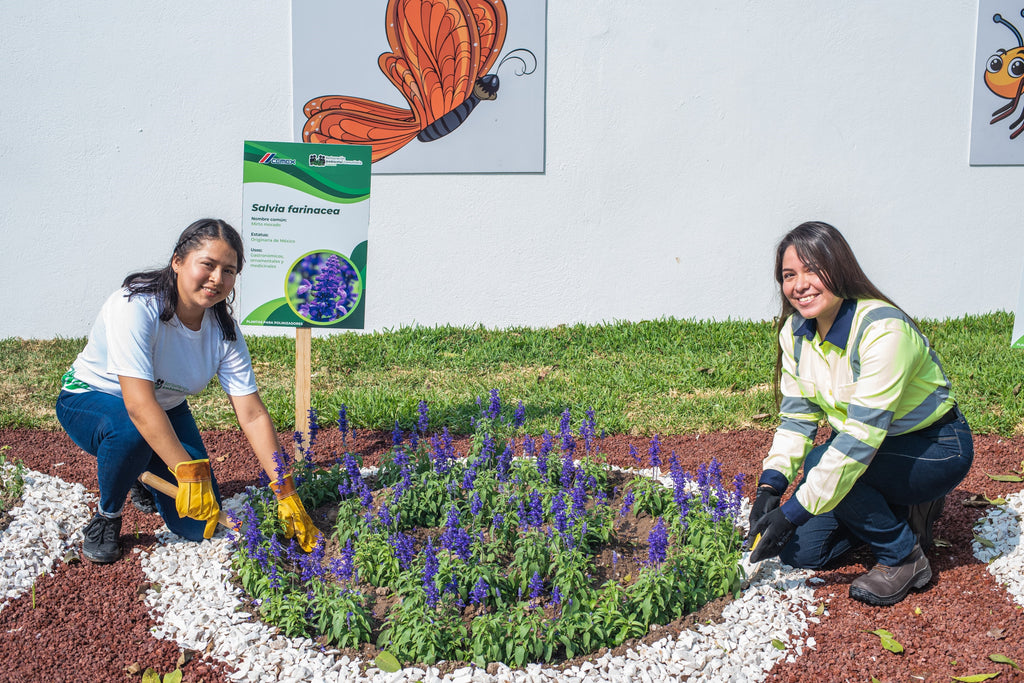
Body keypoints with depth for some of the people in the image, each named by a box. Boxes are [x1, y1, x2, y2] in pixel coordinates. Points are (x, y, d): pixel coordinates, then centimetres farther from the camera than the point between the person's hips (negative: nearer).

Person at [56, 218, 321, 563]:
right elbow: (139, 404, -39)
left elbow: (252, 415, -16)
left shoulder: (224, 331, -15)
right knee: (130, 430, -41)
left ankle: (146, 476, 24)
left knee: (200, 525, -7)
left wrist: (286, 495, -22)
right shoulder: (135, 306, -32)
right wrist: (187, 472, -44)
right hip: (91, 400, -4)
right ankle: (107, 516, -10)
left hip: (165, 410, 5)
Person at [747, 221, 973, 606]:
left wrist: (792, 513, -36)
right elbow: (797, 417, -2)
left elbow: (861, 438, -35)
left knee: (819, 464, -32)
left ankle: (904, 557, -10)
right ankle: (900, 509, 16)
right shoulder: (795, 330, -7)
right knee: (800, 550, -5)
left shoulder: (883, 329, -31)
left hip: (935, 449, -7)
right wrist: (768, 489, -19)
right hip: (862, 444, 7)